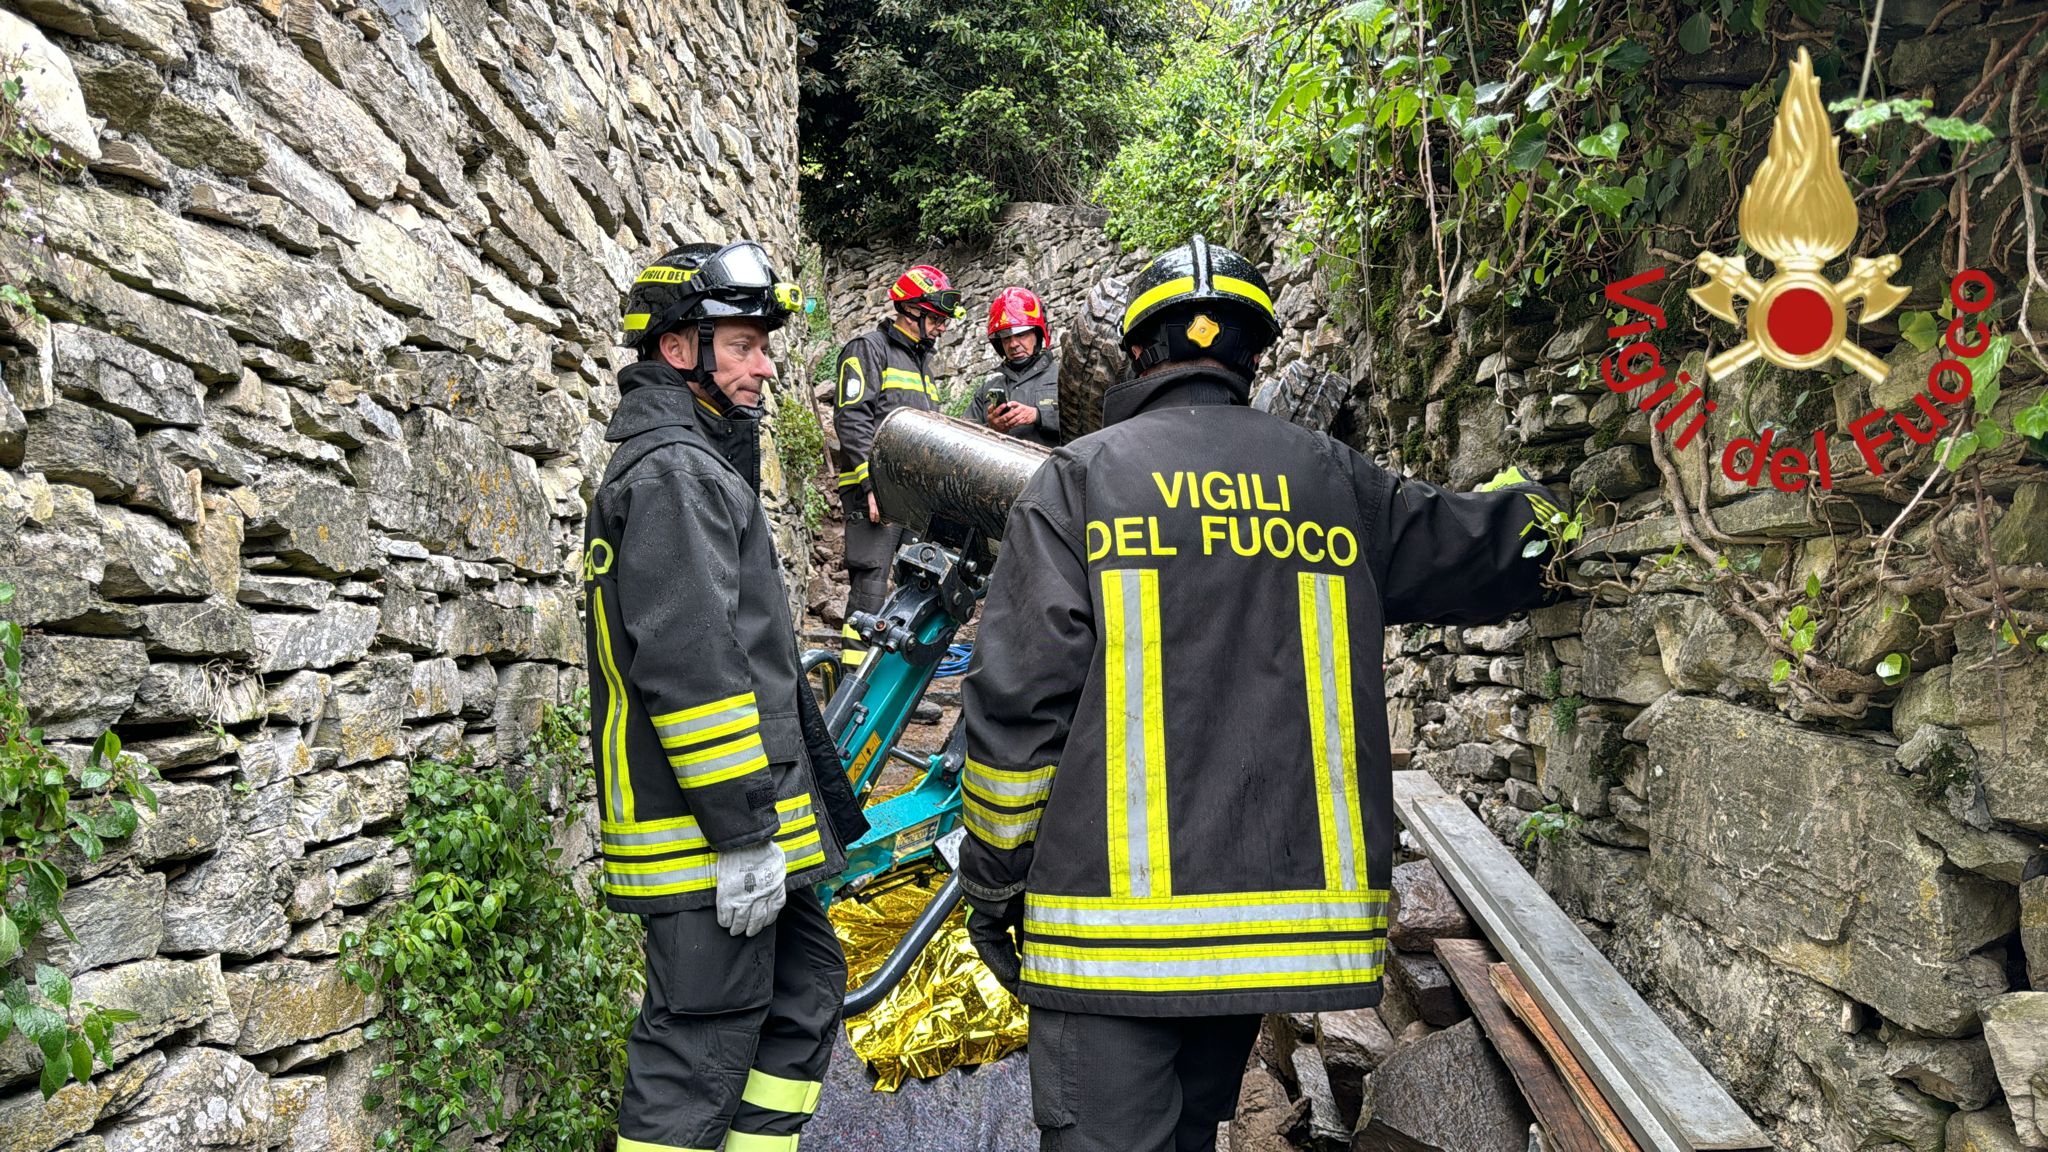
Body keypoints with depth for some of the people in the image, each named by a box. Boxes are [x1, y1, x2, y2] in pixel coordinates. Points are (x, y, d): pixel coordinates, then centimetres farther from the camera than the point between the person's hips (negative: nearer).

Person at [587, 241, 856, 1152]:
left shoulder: (691, 464, 20)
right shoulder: (677, 471, -14)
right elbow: (692, 663, -24)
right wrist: (745, 831, -23)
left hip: (736, 825, 11)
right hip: (712, 836, -11)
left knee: (809, 984, 19)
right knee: (701, 1045, -2)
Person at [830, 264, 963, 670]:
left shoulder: (922, 361, 25)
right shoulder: (869, 348, -2)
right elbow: (852, 419, -13)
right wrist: (873, 484, -21)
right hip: (873, 491, -8)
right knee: (870, 590, -11)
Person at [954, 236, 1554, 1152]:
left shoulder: (1079, 476, -4)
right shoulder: (1334, 479, 6)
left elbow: (1019, 699, -10)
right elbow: (1492, 552, 20)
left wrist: (992, 877, 2)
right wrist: (1528, 501, 44)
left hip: (1113, 915, -4)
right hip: (1279, 918, 5)